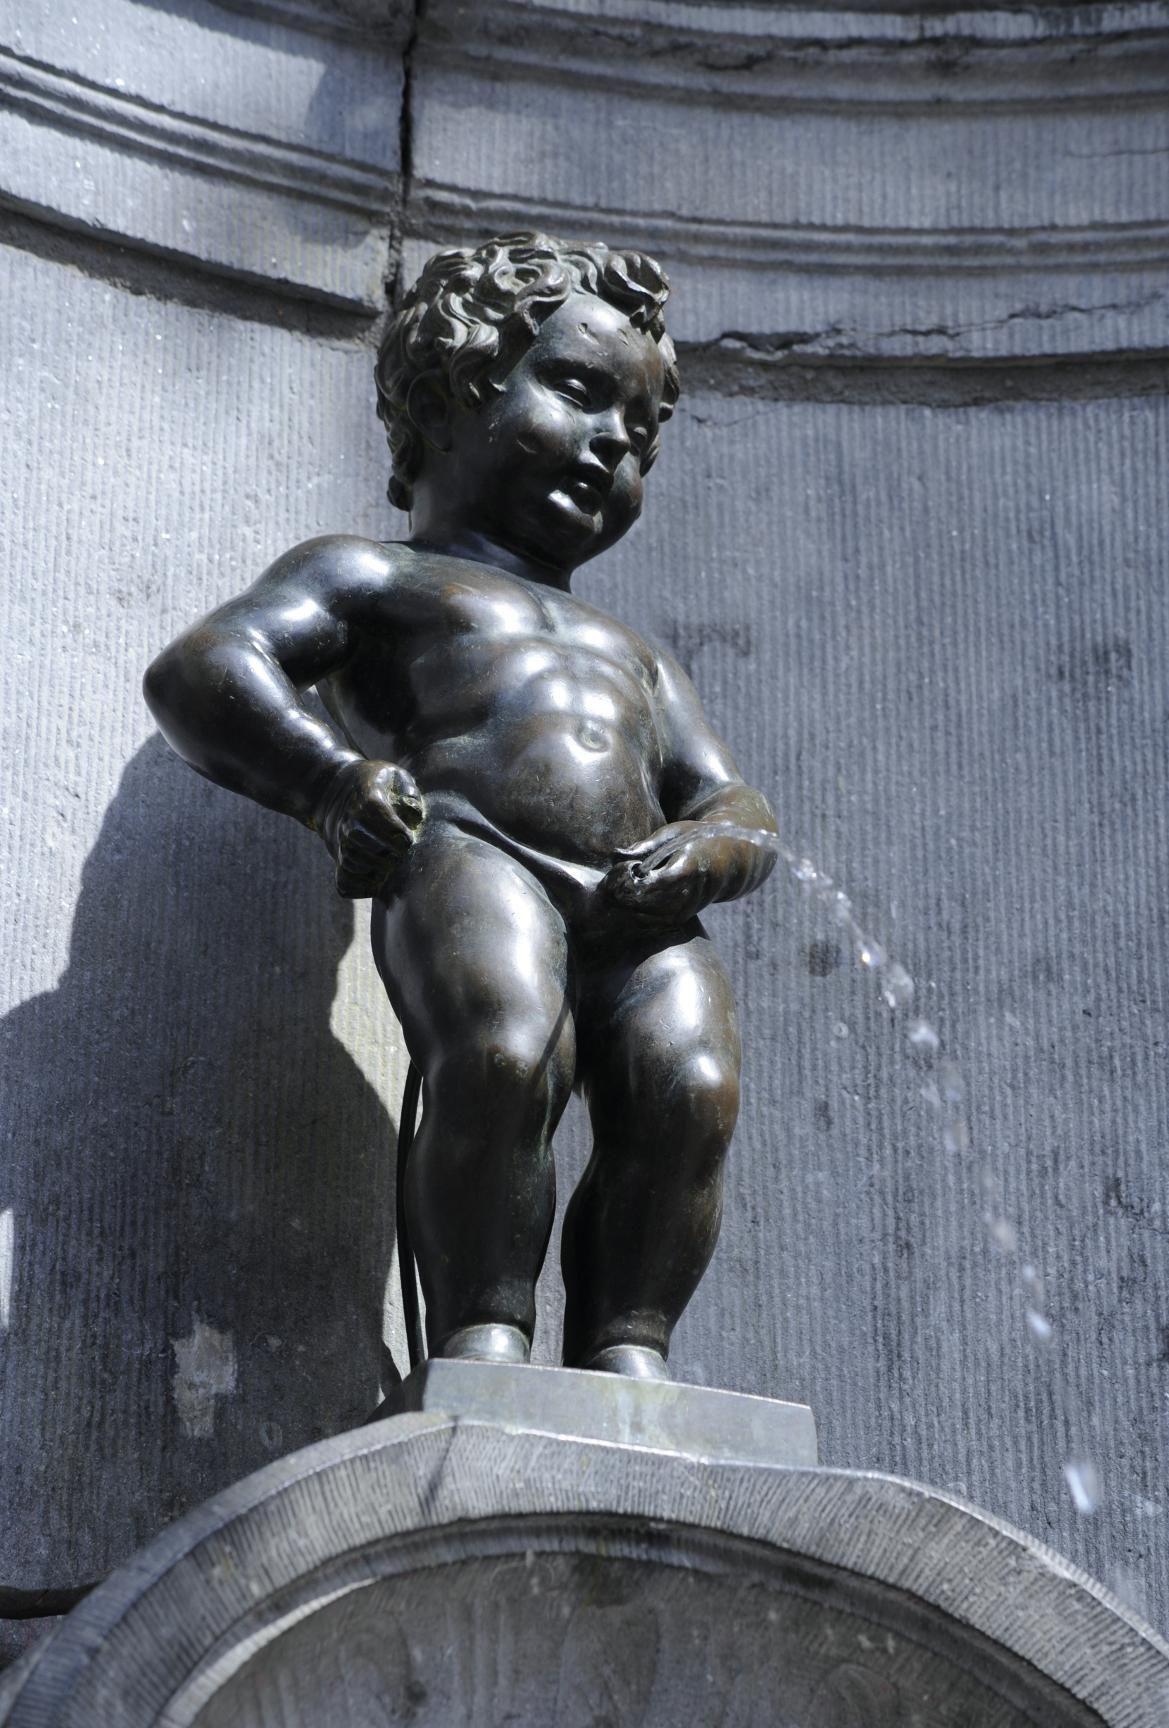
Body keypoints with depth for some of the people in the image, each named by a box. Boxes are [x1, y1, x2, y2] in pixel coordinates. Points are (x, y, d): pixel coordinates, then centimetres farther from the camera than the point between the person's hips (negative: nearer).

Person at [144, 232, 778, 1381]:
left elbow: (734, 804, 30)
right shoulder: (372, 578, 24)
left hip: (636, 916, 5)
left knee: (691, 1092, -26)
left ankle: (625, 1341, -25)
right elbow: (199, 670, 9)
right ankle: (481, 1329, -27)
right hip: (470, 862, -5)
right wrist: (335, 779, -10)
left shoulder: (639, 664, 42)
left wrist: (704, 849, 3)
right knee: (504, 1060, -35)